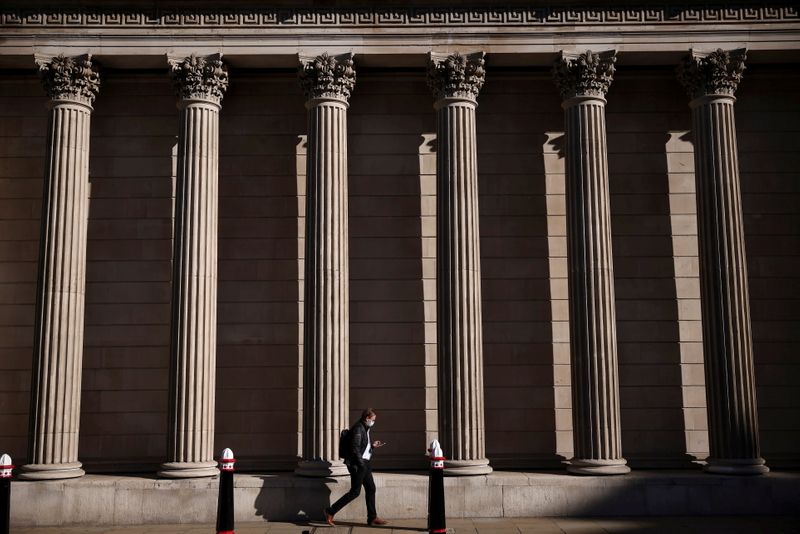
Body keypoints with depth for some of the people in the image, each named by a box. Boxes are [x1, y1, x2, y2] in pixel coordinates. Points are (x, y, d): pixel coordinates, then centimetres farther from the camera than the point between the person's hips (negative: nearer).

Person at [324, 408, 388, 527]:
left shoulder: (364, 428, 14)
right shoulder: (358, 428, -17)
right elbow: (355, 449, -22)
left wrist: (372, 445, 11)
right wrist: (362, 465, -20)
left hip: (363, 463, 10)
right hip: (357, 464, -10)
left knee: (371, 488, 11)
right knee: (355, 491, -6)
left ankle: (372, 518, 16)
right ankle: (330, 512, -1)